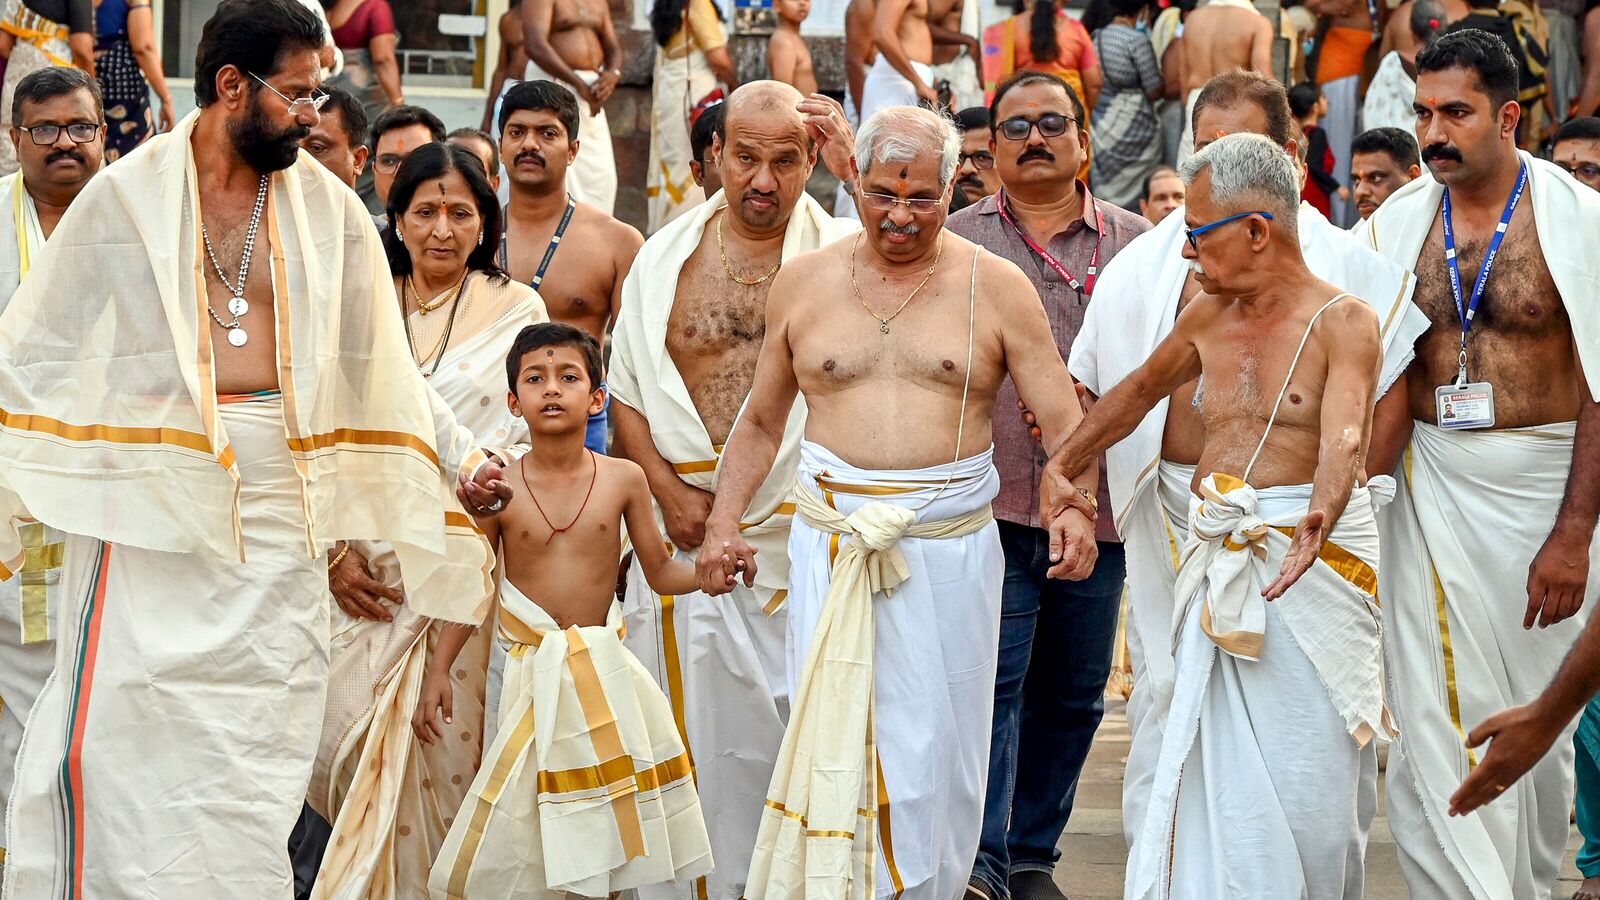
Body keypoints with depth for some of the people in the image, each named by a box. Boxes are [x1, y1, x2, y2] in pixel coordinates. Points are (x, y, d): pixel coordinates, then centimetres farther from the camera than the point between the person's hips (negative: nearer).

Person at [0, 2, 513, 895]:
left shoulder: (329, 210, 7)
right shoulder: (125, 198, -1)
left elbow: (383, 363, 13)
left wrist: (458, 460, 5)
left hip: (282, 512, 3)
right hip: (151, 510, -3)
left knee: (254, 754, 5)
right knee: (114, 751, -6)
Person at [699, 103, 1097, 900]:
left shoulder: (996, 288, 2)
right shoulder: (802, 283, 8)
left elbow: (1064, 421, -1)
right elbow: (761, 422, 18)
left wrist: (1076, 507, -19)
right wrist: (722, 522, 8)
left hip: (949, 547, -1)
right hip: (831, 542, 1)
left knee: (932, 744, 0)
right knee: (827, 737, -1)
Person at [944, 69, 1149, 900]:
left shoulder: (1132, 241, 10)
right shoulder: (956, 240, 8)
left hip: (1096, 504, 2)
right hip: (990, 498, -2)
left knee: (1073, 693, 9)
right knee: (991, 681, -9)